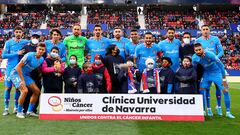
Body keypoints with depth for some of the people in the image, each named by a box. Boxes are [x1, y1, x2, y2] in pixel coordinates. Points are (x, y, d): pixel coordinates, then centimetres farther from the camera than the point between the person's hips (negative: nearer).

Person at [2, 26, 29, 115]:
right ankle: (6, 108, 9)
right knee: (8, 87, -1)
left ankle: (16, 107, 18)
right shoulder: (8, 42, 1)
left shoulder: (26, 42, 5)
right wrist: (17, 53, -14)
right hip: (10, 68, -1)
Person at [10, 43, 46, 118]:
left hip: (25, 75, 8)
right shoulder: (29, 55, -22)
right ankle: (19, 112, -7)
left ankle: (29, 111, 13)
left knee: (37, 91, 1)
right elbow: (18, 67, -21)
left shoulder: (42, 59, 0)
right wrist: (22, 80, -20)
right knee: (25, 90, -25)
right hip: (16, 73, -8)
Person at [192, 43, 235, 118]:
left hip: (216, 72, -4)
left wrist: (224, 78, -20)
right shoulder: (194, 58, -17)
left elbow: (221, 65, -22)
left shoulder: (210, 55, -30)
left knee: (225, 90, -9)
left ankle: (228, 112, 3)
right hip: (206, 73, 4)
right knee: (201, 90, -3)